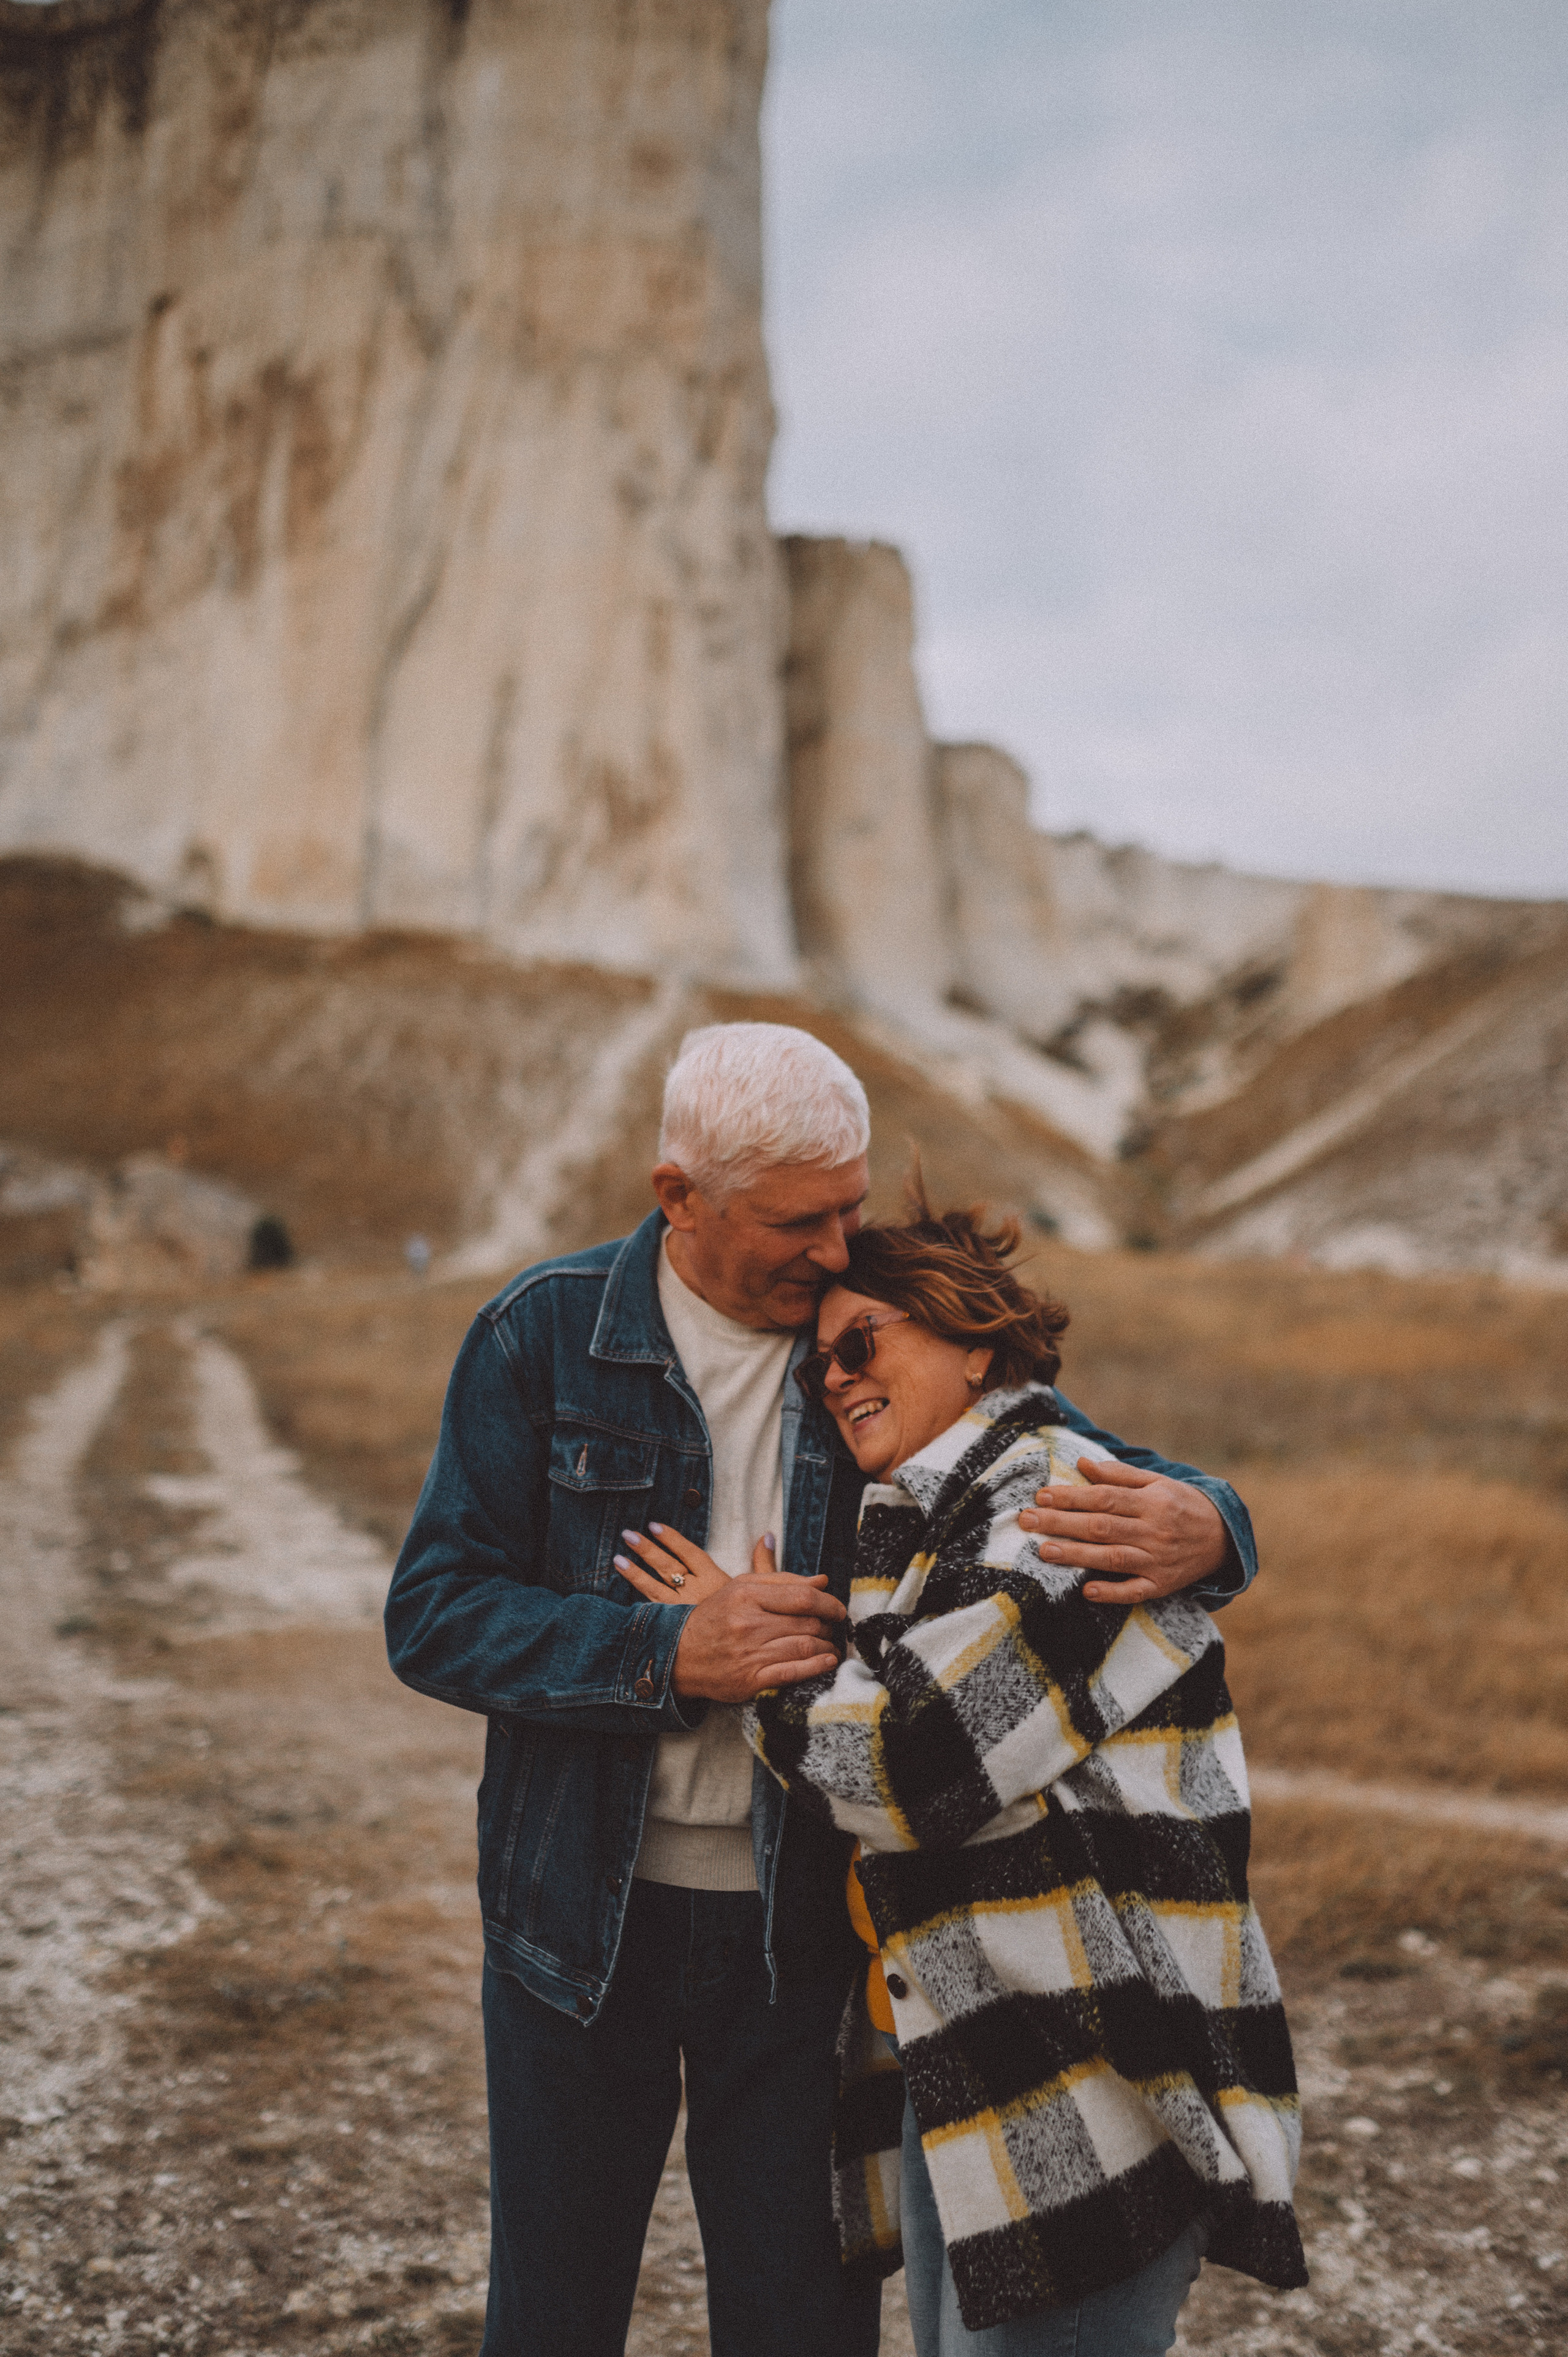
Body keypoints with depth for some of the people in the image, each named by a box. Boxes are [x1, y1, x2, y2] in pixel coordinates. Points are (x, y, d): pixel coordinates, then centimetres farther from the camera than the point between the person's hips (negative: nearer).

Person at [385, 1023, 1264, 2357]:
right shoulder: (545, 1335, -8)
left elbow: (1120, 1483, -3)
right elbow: (432, 1614, -10)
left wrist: (1201, 1530, -27)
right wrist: (671, 1653, -24)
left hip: (806, 1931, 1)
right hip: (583, 1919, 0)